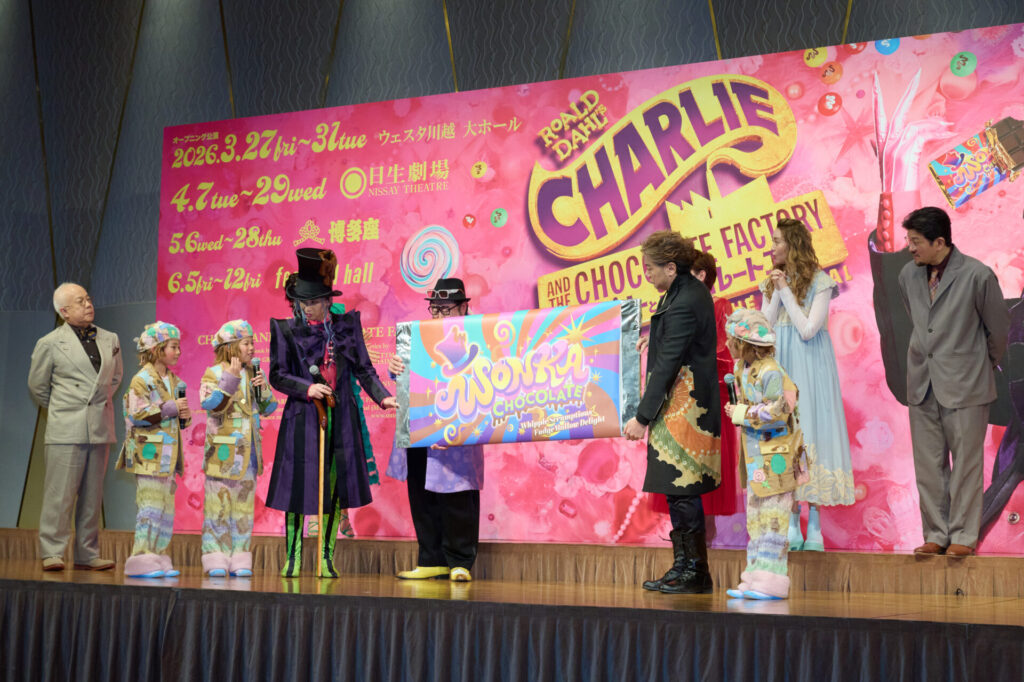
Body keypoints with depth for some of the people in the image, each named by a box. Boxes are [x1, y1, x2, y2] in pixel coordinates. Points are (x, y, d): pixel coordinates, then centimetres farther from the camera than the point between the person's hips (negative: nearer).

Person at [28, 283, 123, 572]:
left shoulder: (110, 340, 11)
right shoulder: (49, 344, -1)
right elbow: (37, 386, 8)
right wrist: (63, 410, 11)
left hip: (100, 429, 4)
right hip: (66, 431, -4)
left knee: (92, 495, 7)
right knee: (60, 494, -5)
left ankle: (87, 554, 13)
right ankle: (51, 553, 3)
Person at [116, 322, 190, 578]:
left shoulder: (174, 381, 16)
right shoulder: (142, 380, -9)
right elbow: (136, 415, -17)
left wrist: (184, 417, 4)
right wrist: (169, 409, -18)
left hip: (168, 455, 8)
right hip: (148, 454, -8)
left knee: (167, 508, 8)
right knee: (151, 505, -10)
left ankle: (159, 558, 14)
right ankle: (142, 559, -5)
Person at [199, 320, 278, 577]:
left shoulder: (252, 374, 11)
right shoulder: (213, 373, -3)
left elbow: (268, 409, 12)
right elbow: (210, 404, -18)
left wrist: (264, 388, -6)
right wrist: (231, 378, -23)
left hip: (248, 449, 5)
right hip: (223, 449, -5)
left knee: (244, 504, 6)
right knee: (218, 504, -3)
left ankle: (240, 559, 11)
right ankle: (216, 560, 3)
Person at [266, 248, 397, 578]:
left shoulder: (346, 325, 5)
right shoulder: (287, 330, 0)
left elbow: (364, 370, 7)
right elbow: (277, 375, 0)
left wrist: (382, 397, -6)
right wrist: (306, 388, -16)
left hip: (341, 418, 2)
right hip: (303, 418, -2)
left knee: (336, 487, 4)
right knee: (297, 486, 0)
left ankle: (327, 557, 16)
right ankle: (293, 557, 14)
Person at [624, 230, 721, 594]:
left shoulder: (683, 305, -20)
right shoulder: (690, 290, 11)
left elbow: (667, 366, -19)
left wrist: (642, 417, -17)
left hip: (683, 406, -10)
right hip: (683, 404, 10)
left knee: (681, 489, -5)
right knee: (678, 489, 12)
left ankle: (694, 573, 4)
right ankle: (684, 567, 18)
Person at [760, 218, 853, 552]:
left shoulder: (819, 282, -4)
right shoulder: (770, 283, 12)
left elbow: (808, 329, -13)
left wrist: (786, 292, -11)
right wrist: (777, 293, -6)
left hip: (810, 365, -5)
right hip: (780, 365, 5)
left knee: (811, 434, -6)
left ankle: (814, 527, -1)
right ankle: (792, 527, 7)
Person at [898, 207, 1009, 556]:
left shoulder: (977, 275, -11)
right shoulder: (908, 275, 5)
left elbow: (998, 327, 1)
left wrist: (984, 364, 13)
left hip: (965, 384, -5)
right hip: (922, 383, 5)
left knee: (966, 463, 1)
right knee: (928, 464, 8)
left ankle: (963, 537, 9)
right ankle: (936, 534, 17)